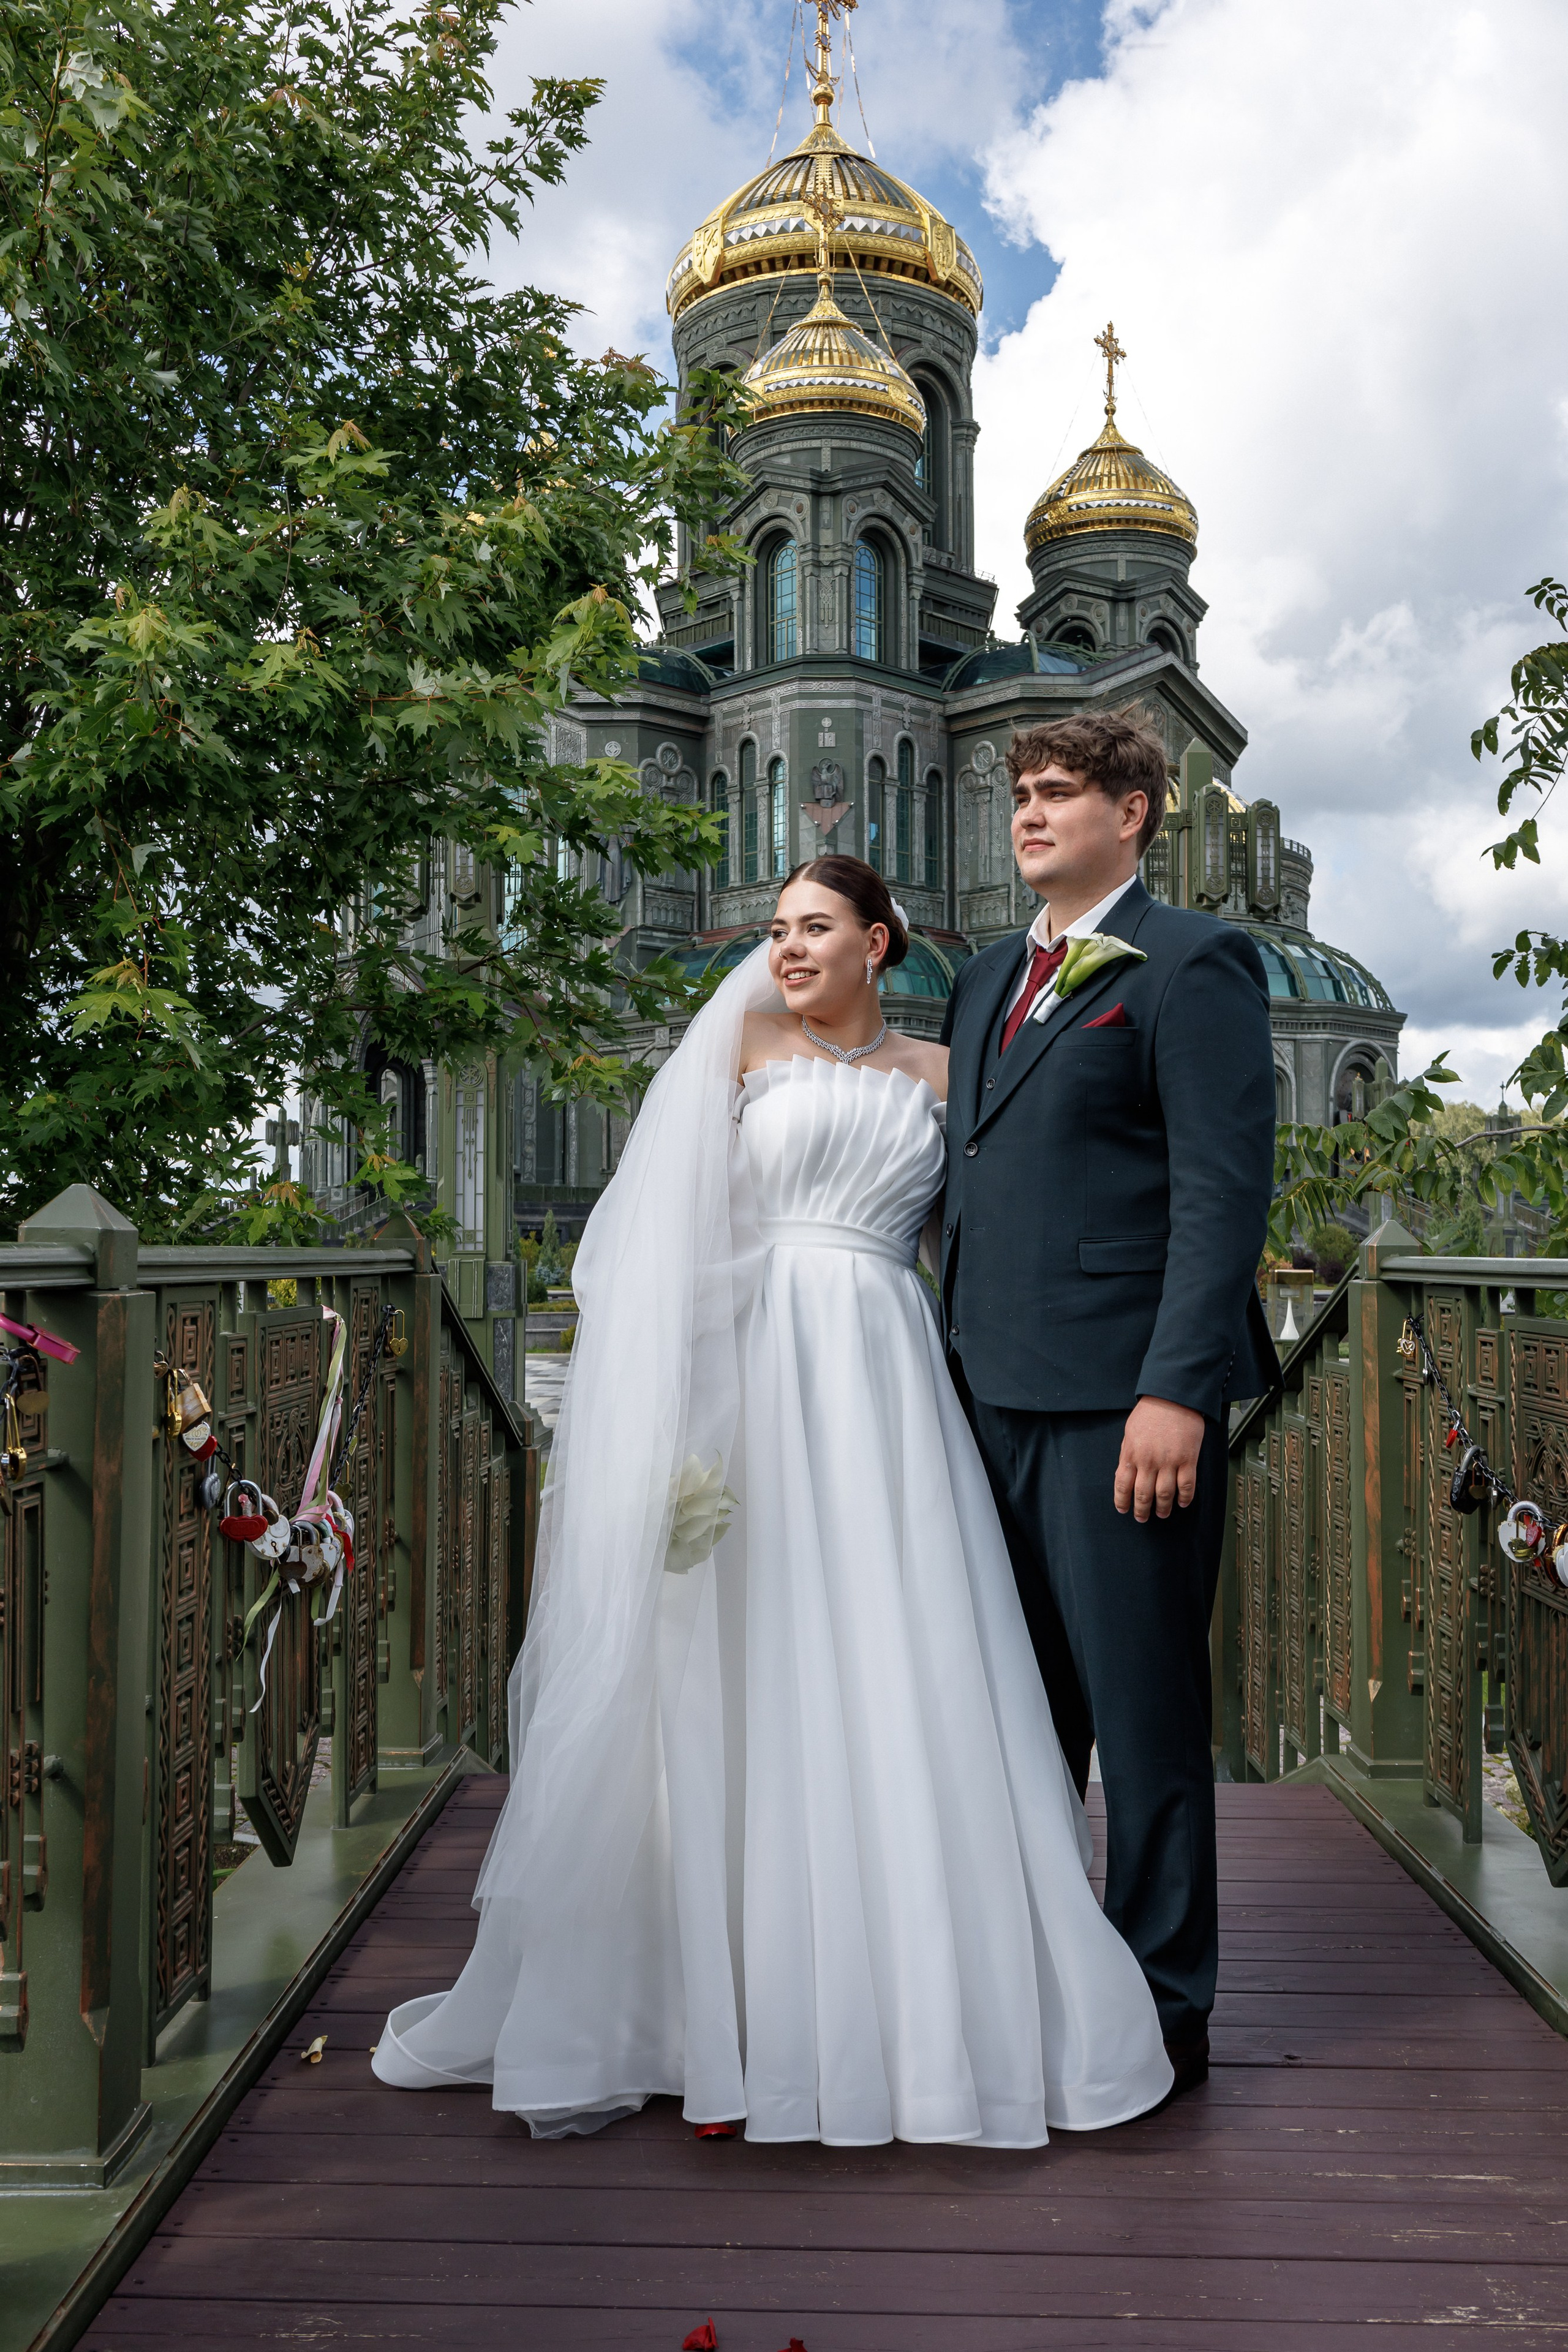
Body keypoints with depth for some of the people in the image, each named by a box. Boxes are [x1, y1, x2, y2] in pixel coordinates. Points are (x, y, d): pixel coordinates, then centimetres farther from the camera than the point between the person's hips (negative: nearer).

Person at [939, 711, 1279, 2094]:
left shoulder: (1192, 965, -4)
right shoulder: (987, 983, 20)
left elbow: (1225, 1191, -12)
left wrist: (1176, 1390, -19)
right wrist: (955, 1368, 15)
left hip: (1125, 1395, -7)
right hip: (998, 1394, 7)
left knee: (1145, 1709, 2)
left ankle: (1165, 2010, 17)